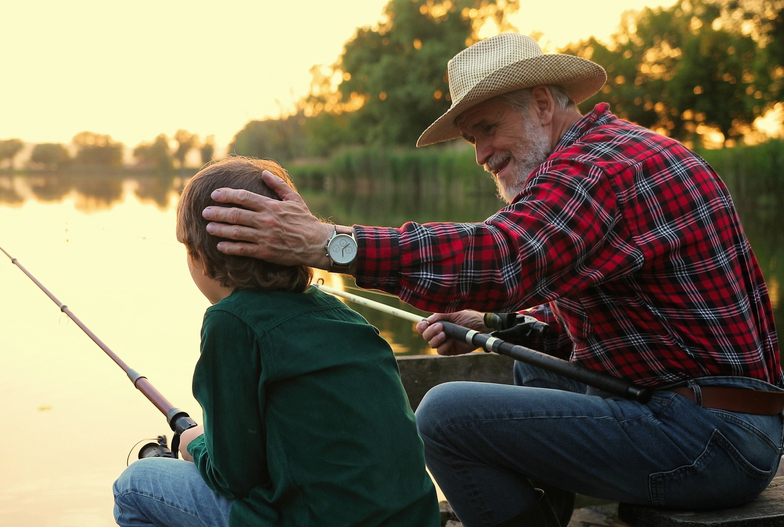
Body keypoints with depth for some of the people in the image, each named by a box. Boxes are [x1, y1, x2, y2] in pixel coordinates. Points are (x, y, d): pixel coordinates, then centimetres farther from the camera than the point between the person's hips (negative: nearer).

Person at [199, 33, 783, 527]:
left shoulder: (603, 164, -16)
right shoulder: (625, 152, 18)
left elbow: (500, 258, -34)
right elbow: (576, 315, 23)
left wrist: (324, 242, -38)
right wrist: (491, 325, 7)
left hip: (712, 445, -11)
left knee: (446, 414, -14)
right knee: (527, 369, 28)